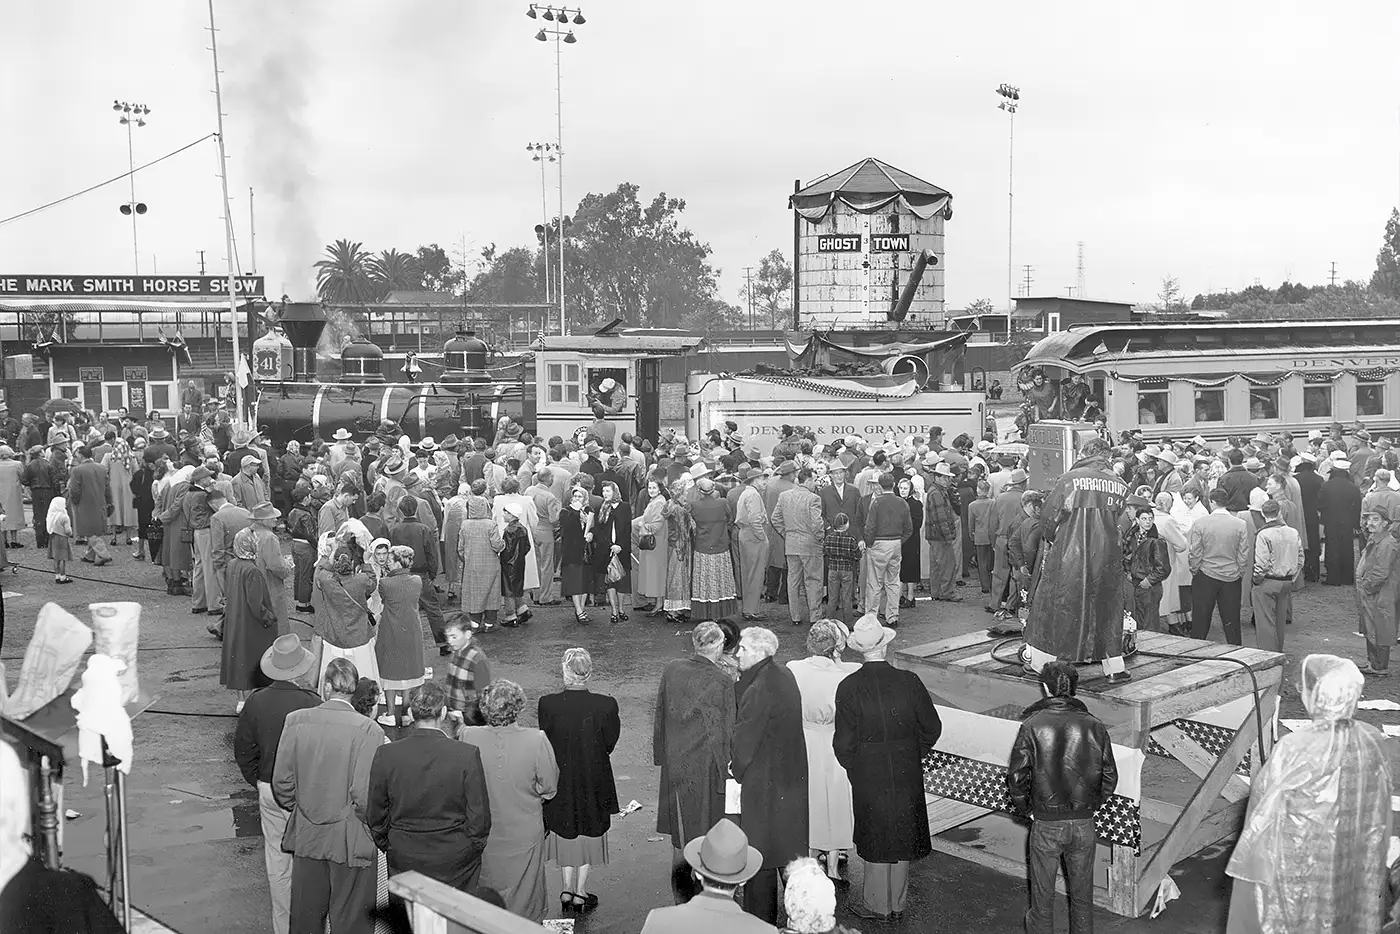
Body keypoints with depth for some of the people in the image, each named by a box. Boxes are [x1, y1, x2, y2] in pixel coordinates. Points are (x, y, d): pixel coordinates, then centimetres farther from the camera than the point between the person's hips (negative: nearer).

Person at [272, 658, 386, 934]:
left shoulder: (295, 721, -8)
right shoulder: (368, 730, -18)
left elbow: (282, 782, -1)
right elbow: (364, 794, -19)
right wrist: (371, 827, 0)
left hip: (306, 836, 3)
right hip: (351, 841, -3)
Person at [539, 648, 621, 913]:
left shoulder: (547, 704, -19)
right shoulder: (606, 705, -21)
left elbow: (545, 743, -8)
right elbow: (609, 745, -9)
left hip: (559, 779, 1)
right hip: (593, 780, -1)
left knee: (564, 831, 20)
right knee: (588, 832, 17)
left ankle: (567, 890, 28)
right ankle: (580, 893, 27)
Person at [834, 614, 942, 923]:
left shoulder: (849, 687, -15)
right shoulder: (909, 682, -11)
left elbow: (844, 741, -11)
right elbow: (931, 728, -3)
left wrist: (854, 768, 6)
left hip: (868, 776, -2)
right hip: (907, 773, 2)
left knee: (875, 839, 13)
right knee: (902, 837, 16)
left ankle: (876, 905, 25)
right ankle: (897, 905, 29)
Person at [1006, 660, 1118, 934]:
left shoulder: (1032, 726, -12)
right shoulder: (1094, 726, -6)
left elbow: (1016, 777, -11)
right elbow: (1110, 777, -1)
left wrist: (1026, 809, 5)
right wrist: (1091, 806, 14)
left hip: (1046, 825, -2)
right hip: (1084, 824, 2)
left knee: (1042, 893, 14)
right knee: (1082, 893, 18)